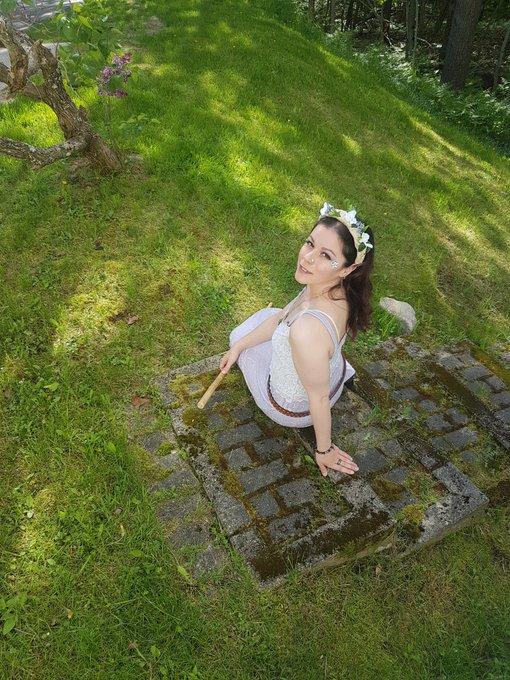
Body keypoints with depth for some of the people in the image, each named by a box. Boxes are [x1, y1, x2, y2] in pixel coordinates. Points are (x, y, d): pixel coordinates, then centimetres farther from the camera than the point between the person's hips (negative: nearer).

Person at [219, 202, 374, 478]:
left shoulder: (308, 331, -47)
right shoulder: (335, 289, -22)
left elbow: (319, 399, -31)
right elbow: (283, 315, -4)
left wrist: (324, 450, -12)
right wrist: (237, 347, 6)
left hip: (294, 409, -5)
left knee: (240, 334, 19)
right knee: (268, 314, 29)